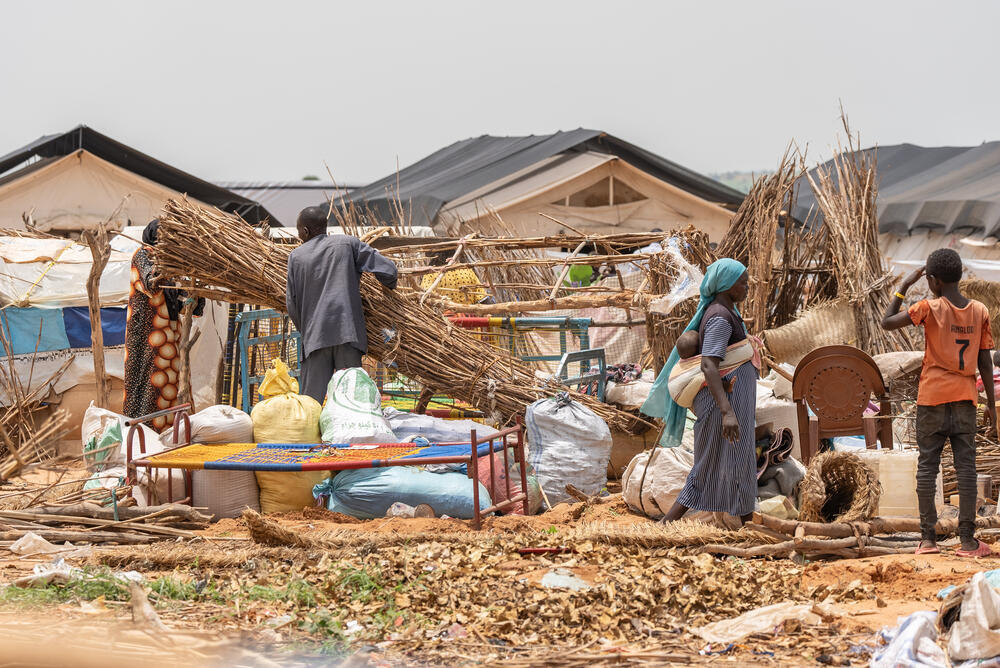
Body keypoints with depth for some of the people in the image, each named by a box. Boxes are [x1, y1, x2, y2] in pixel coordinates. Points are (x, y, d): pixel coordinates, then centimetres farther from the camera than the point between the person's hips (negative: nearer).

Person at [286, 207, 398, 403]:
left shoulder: (296, 256, 9)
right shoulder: (348, 243, 7)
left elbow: (292, 304, 9)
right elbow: (388, 270, 2)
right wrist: (391, 286, 24)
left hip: (314, 336, 0)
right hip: (347, 333, 0)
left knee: (310, 401, 0)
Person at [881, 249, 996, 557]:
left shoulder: (929, 309, -8)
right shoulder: (980, 312, 2)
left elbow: (887, 322, -4)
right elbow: (985, 361, 4)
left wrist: (904, 286, 3)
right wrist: (991, 402, 11)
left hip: (933, 398, -2)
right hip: (965, 399, 2)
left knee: (927, 465, 4)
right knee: (966, 467, 2)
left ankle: (928, 537, -1)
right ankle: (968, 540, -2)